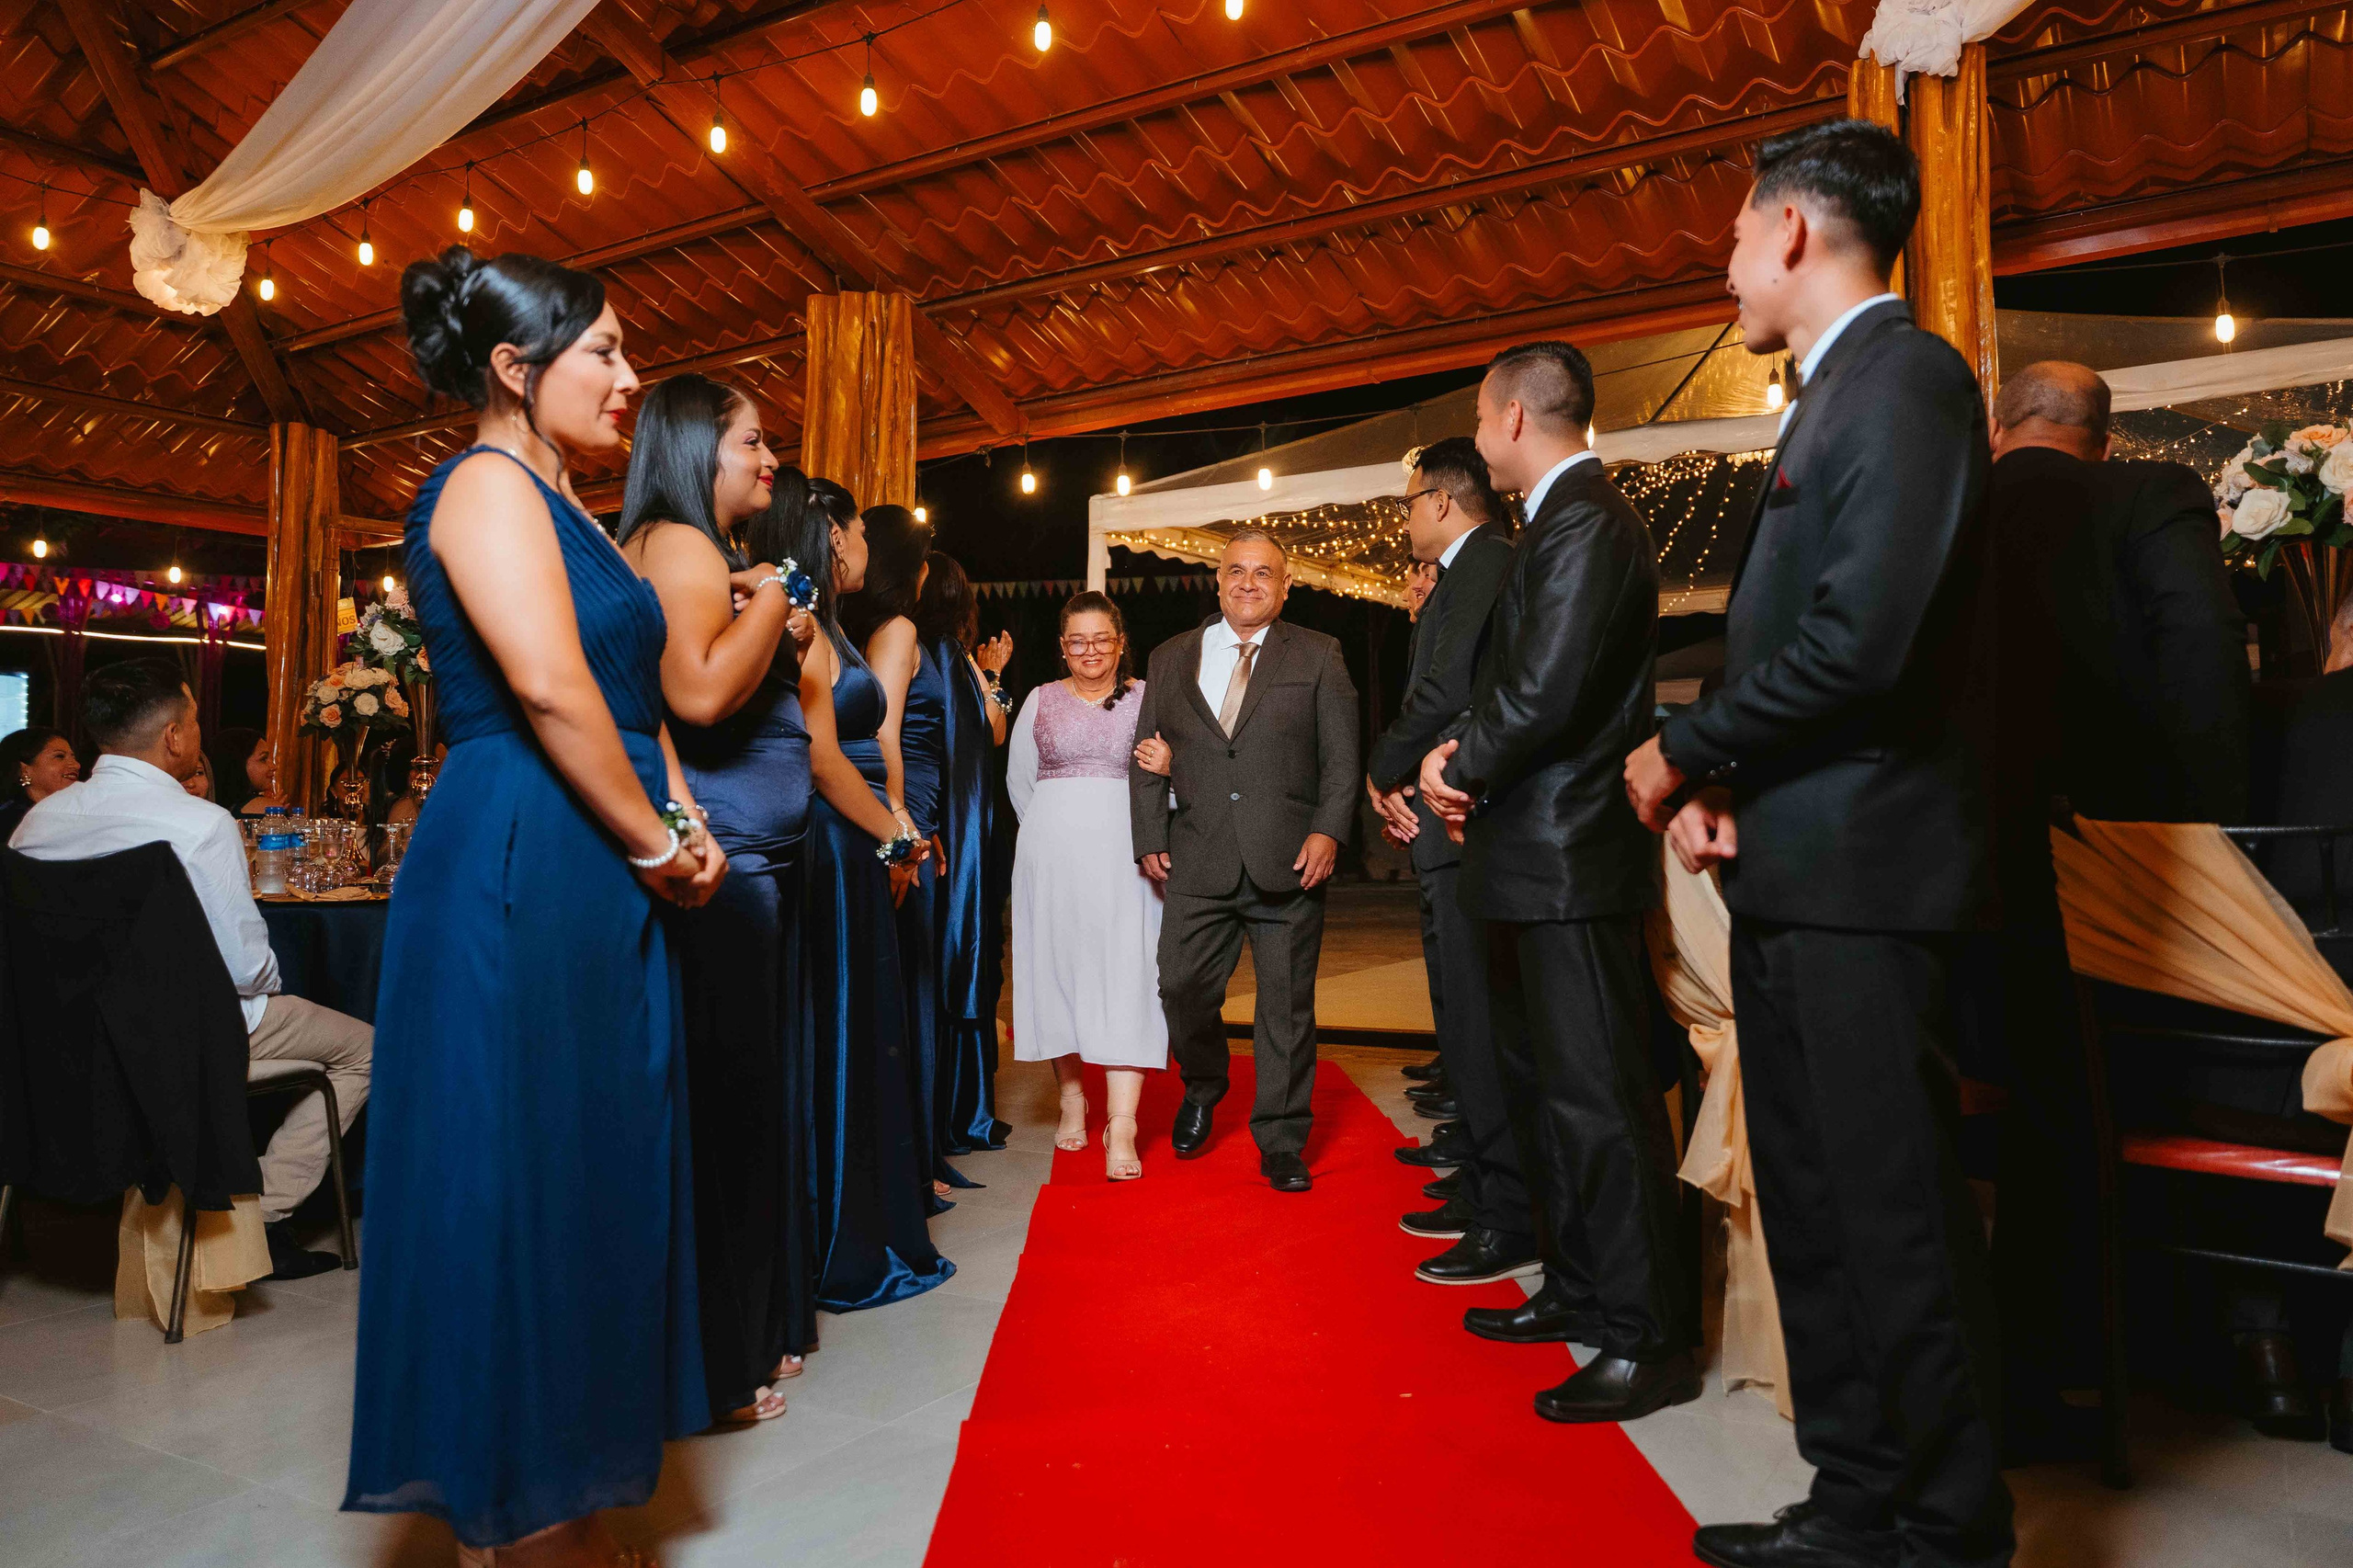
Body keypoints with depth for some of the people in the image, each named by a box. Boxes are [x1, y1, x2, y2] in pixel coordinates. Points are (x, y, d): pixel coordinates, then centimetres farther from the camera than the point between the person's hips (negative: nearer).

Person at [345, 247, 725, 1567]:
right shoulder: (491, 483, -9)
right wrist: (659, 843, -12)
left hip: (601, 886, 10)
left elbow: (636, 693, 18)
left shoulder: (564, 507, 20)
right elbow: (550, 687, -21)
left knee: (597, 1180, 14)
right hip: (522, 875, -10)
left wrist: (682, 818, 4)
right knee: (525, 1177, 0)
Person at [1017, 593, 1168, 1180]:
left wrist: (1168, 769, -14)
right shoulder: (1041, 701, 10)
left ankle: (1121, 1127, -12)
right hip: (1051, 855, 2)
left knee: (1126, 974, -9)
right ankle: (1072, 1100, 22)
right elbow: (1019, 780, 19)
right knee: (1057, 967, 5)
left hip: (1125, 856, -2)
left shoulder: (1148, 698, 7)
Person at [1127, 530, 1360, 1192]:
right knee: (1183, 987, 0)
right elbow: (1146, 756, 12)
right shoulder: (1170, 659, 13)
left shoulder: (1318, 656, 8)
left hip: (1287, 857, -1)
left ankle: (1281, 1143, 18)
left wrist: (1328, 831, -10)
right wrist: (1150, 838, 3)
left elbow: (1341, 754, 3)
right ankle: (1202, 1089, 32)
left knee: (1287, 1002, 4)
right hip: (1198, 859, 2)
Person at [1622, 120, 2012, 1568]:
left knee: (1895, 1217, 0)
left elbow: (1864, 639, -22)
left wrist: (1685, 752, -9)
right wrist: (1720, 784, 3)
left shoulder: (1906, 376, -10)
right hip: (1790, 871, 10)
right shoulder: (1833, 394, 20)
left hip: (1862, 875, -10)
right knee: (1813, 1211, 15)